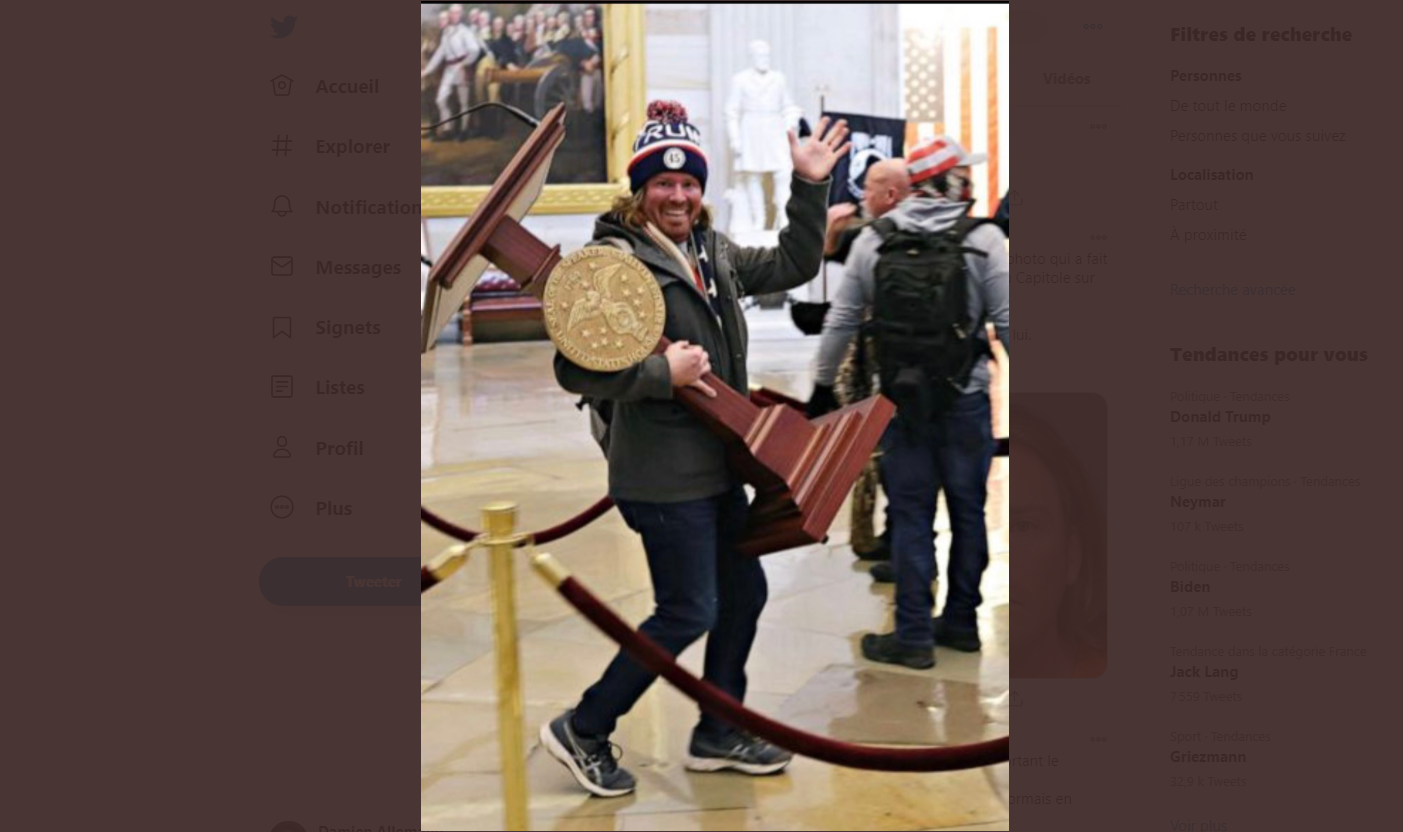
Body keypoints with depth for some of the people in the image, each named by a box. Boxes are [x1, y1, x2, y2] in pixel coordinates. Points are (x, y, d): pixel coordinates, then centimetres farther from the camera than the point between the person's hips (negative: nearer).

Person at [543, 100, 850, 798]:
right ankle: (582, 731, 14)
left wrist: (810, 187, 10)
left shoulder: (713, 252, 10)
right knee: (689, 613, -3)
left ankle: (717, 734, 33)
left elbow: (793, 267, 19)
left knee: (744, 591, 16)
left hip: (716, 466, 9)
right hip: (665, 476, -9)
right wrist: (663, 372, -23)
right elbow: (576, 370, -21)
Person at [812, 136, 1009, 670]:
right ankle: (960, 622, 24)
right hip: (965, 400, -1)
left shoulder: (874, 241, 1)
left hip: (901, 399, 1)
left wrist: (822, 383, 14)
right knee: (967, 509, 13)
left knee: (910, 512, 6)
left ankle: (913, 635, 9)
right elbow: (1007, 323, -8)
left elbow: (841, 320, 4)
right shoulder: (983, 240, -7)